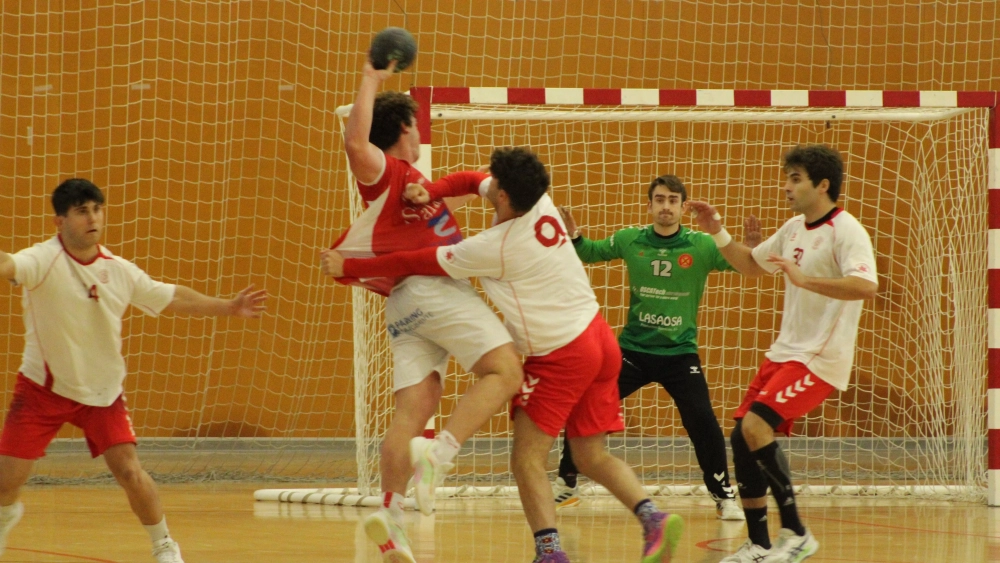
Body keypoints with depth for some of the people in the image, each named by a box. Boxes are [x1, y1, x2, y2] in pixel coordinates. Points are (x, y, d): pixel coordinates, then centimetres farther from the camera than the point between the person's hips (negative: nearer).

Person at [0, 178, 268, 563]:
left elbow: (172, 299, 11)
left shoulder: (119, 271, -2)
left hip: (102, 390, 2)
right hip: (42, 387, -2)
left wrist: (229, 308, 9)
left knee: (129, 472, -10)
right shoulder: (43, 260, -18)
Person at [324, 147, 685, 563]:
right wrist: (426, 191, -1)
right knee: (592, 456, 9)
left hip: (561, 356, -8)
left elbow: (416, 264, -10)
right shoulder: (541, 203, 1)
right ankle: (653, 519, -9)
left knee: (527, 460, -5)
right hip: (597, 337, 8)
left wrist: (347, 267, 1)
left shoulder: (495, 248, -19)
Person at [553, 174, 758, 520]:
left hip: (680, 352, -2)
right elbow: (590, 253, 12)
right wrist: (573, 237, -9)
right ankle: (565, 485, 17)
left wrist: (753, 246, -31)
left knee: (702, 421, -15)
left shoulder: (700, 246, -9)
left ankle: (724, 496, 4)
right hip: (633, 349, 2)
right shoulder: (630, 240, -2)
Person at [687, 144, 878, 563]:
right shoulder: (794, 229, 12)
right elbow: (751, 265, 29)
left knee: (755, 426, -23)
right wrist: (718, 233, 15)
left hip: (820, 357, -9)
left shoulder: (845, 231, -15)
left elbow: (866, 286, -32)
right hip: (784, 352, 9)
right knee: (741, 437, 4)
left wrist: (805, 279, -38)